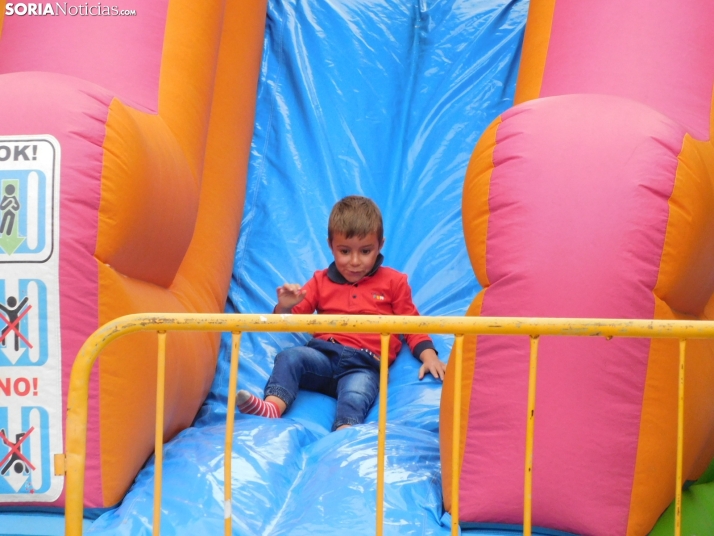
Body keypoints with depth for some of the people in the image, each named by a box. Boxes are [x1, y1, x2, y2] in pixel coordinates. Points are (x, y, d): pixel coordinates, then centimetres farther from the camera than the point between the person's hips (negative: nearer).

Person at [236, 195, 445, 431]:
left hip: (364, 365, -3)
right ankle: (272, 406, -46)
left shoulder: (393, 282, 14)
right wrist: (284, 307, -5)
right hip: (324, 355, 3)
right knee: (289, 356, -27)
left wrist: (429, 356, -2)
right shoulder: (321, 281, 20)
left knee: (355, 397, -34)